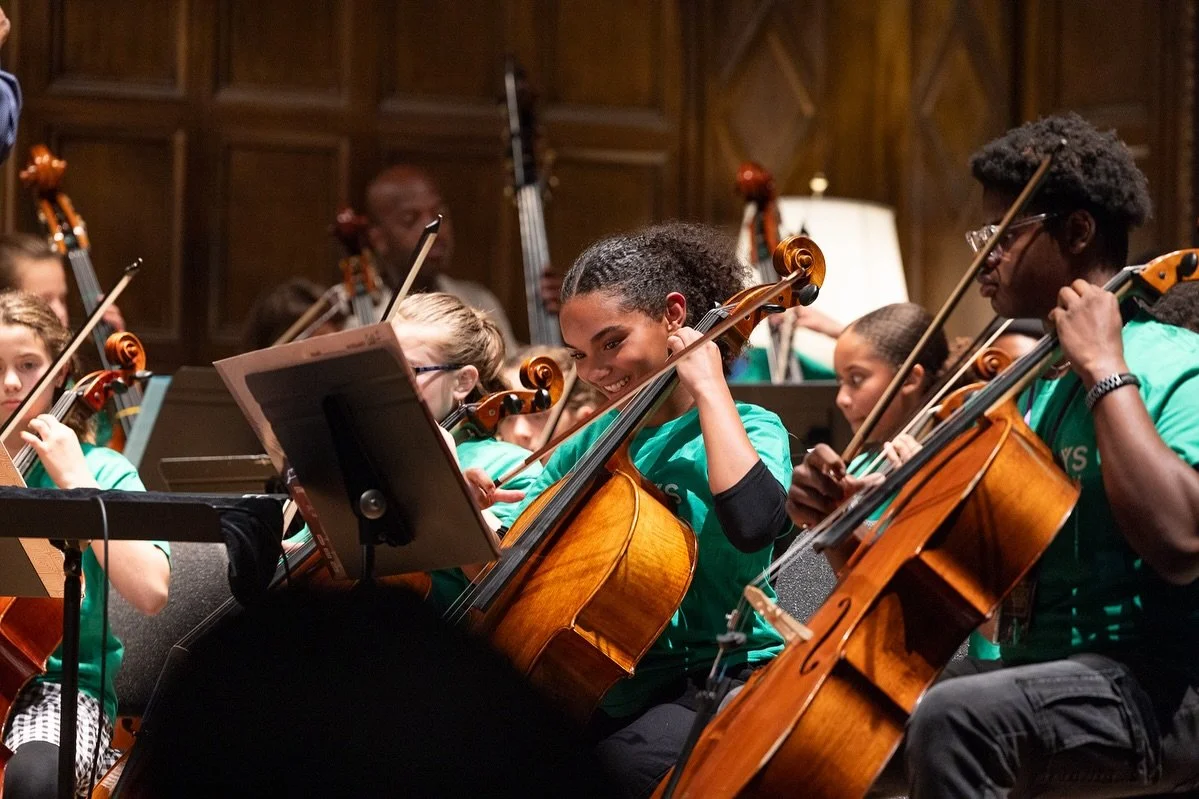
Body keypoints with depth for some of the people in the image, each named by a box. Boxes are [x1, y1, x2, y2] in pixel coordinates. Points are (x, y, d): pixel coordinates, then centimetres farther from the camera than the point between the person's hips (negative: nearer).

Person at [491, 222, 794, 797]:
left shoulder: (748, 429, -2)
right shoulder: (591, 443, 18)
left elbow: (752, 521, -26)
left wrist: (709, 387, -17)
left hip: (711, 682, -5)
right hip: (609, 680, 5)